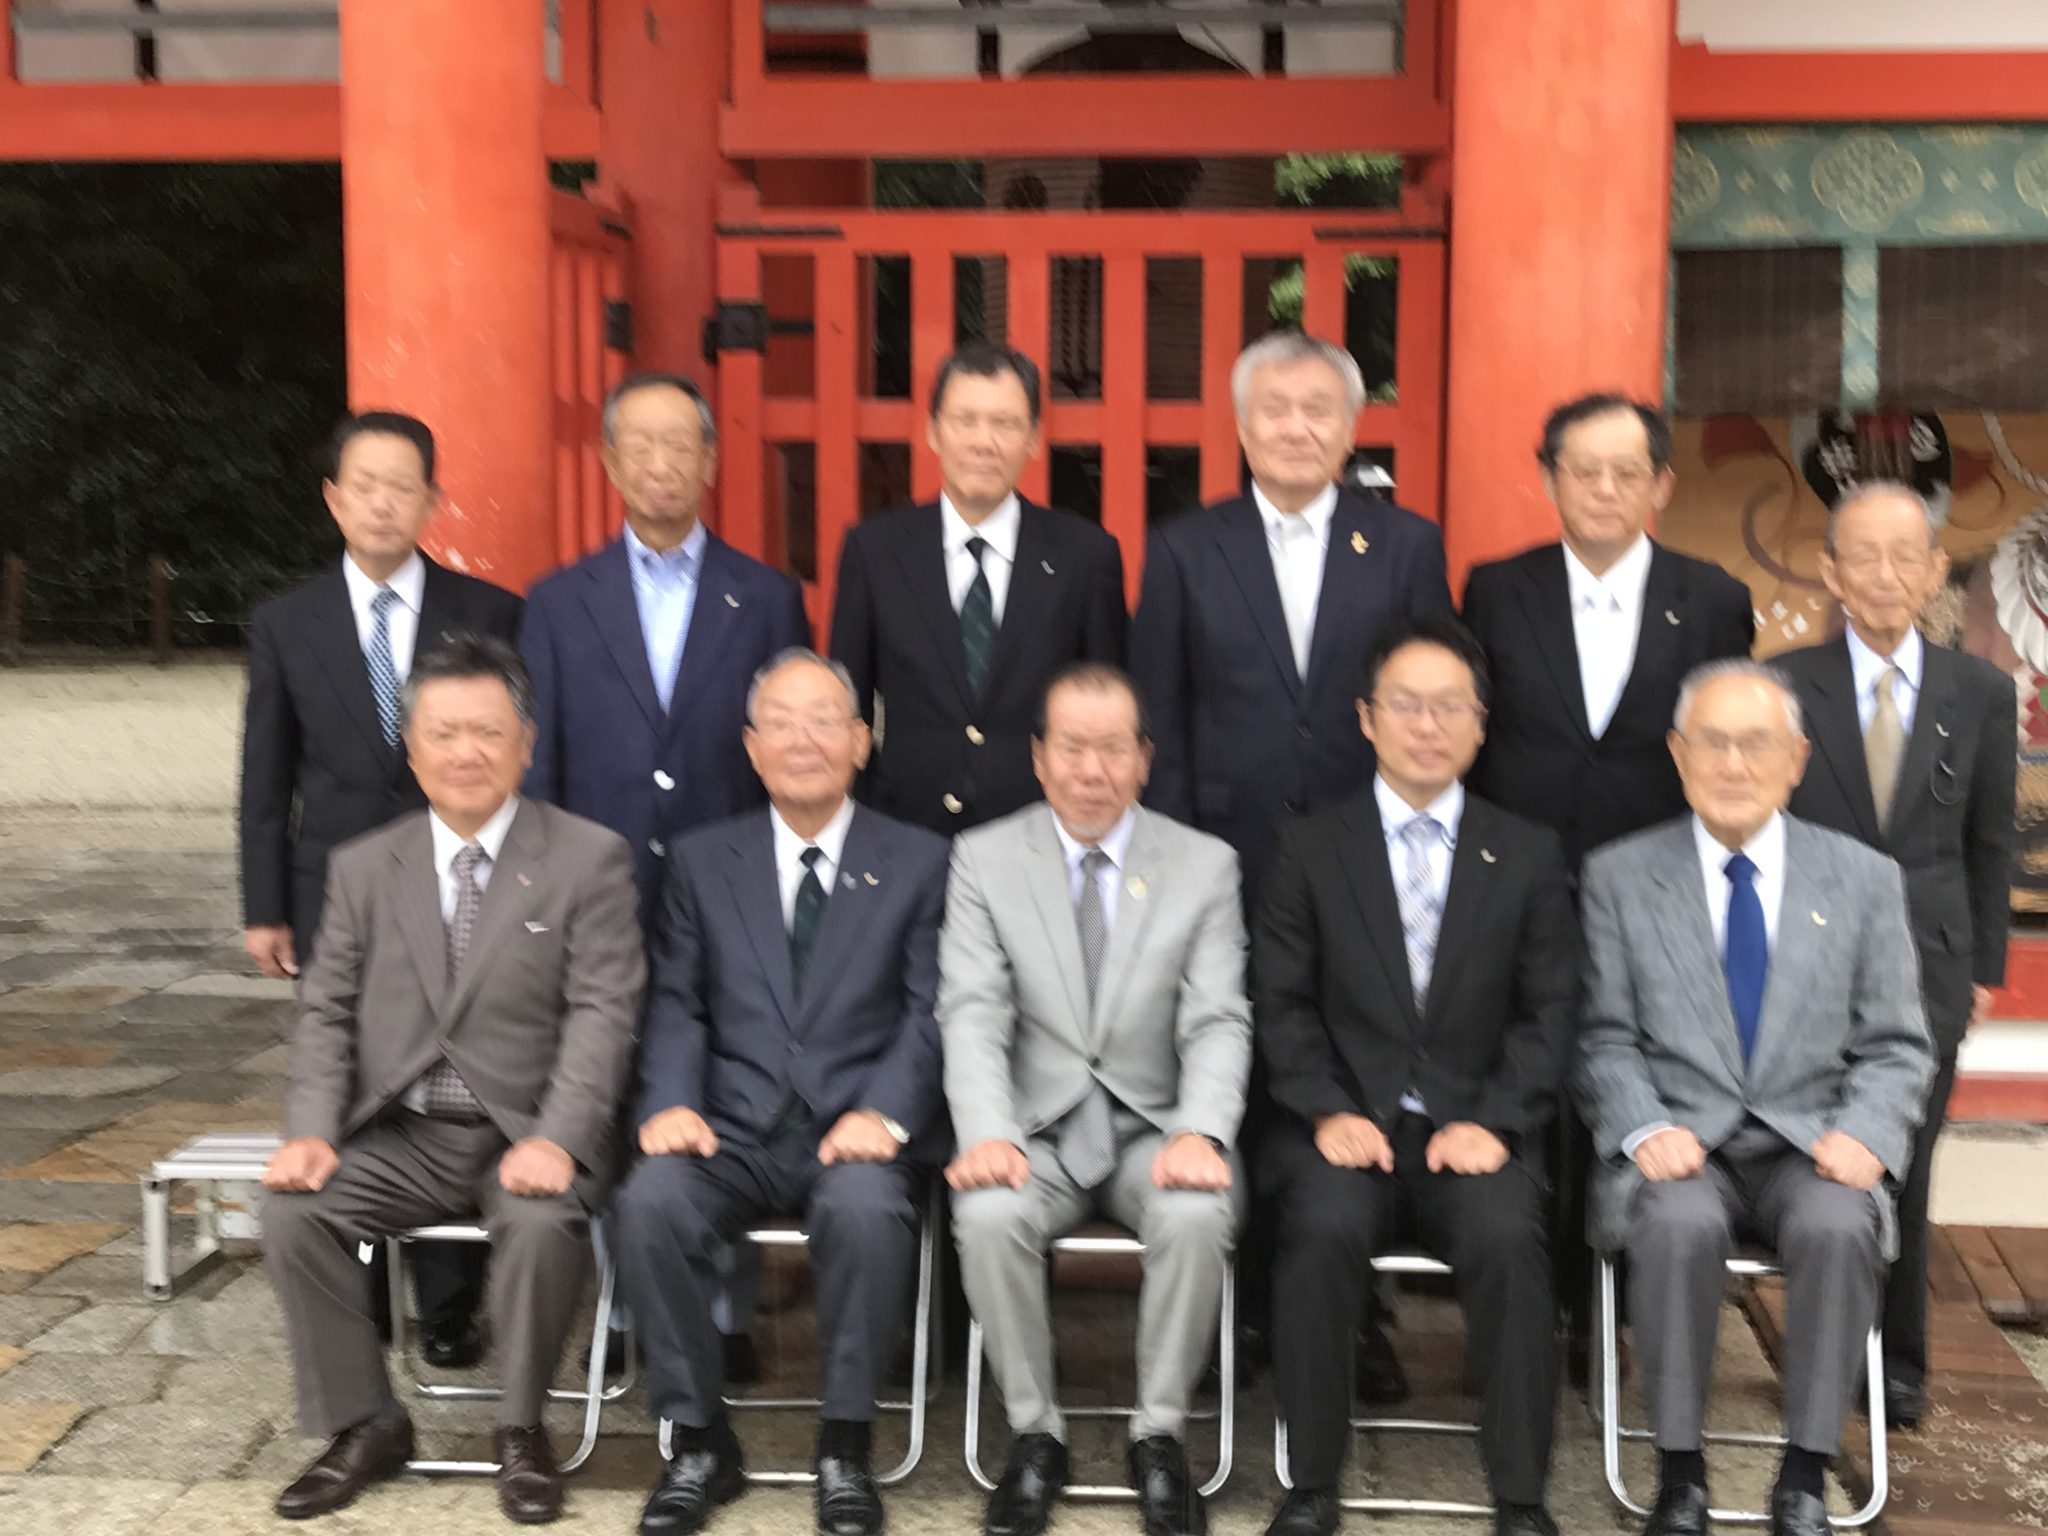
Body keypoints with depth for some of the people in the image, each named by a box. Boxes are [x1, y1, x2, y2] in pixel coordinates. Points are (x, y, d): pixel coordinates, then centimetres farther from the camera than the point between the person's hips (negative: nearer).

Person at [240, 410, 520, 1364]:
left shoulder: (489, 614, 0)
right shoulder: (285, 624, 5)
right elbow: (266, 779, 7)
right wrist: (264, 908, 4)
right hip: (335, 892, 2)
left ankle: (449, 1307, 13)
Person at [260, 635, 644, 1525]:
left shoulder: (589, 858, -2)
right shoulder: (363, 867, 10)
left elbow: (603, 1011, -9)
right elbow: (327, 1011, 8)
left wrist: (558, 1139, -22)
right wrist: (312, 1131, -9)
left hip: (526, 1132, -3)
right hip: (400, 1135, 4)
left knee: (544, 1222, -32)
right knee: (292, 1211, -21)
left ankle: (522, 1430, -5)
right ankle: (363, 1426, 0)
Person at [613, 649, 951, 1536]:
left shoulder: (918, 861, 10)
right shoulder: (702, 861, 16)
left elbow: (927, 1010, 1)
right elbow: (676, 1003, 9)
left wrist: (883, 1111, -16)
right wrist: (669, 1100, -10)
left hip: (857, 1129, -2)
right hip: (734, 1128, 2)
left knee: (864, 1209, -35)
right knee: (648, 1201, -29)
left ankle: (845, 1447, -13)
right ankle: (699, 1442, -9)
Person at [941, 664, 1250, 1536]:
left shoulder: (1205, 866, 4)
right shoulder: (984, 859, 3)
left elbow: (1217, 1023, -4)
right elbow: (974, 1012, -6)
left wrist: (1202, 1133, -23)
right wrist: (986, 1132, -24)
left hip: (1155, 1127, 0)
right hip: (1038, 1127, 0)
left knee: (1198, 1216, -31)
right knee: (987, 1214, -30)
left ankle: (1159, 1434, -8)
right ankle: (1034, 1433, -7)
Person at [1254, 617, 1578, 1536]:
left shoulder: (1528, 856, 11)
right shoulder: (1309, 850, 9)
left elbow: (1548, 1013, 5)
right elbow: (1283, 1005, 3)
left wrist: (1492, 1121, -10)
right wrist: (1329, 1112, -12)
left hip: (1474, 1127, 1)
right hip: (1345, 1123, 0)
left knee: (1508, 1238, -30)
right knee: (1323, 1229, -31)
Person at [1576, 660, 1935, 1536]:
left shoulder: (1865, 879, 9)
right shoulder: (1619, 877, 6)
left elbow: (1895, 1046, 8)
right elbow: (1607, 1038, 3)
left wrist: (1863, 1133, -11)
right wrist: (1646, 1130, -15)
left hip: (1809, 1145, 1)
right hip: (1678, 1144, -1)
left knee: (1840, 1227, -32)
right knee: (1681, 1223, -33)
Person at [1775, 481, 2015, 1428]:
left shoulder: (1980, 693, 4)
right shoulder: (1785, 686, -2)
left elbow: (1990, 842, 10)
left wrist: (1986, 963, 9)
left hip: (1927, 968, 1)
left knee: (1902, 1173, 7)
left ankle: (1897, 1364, 24)